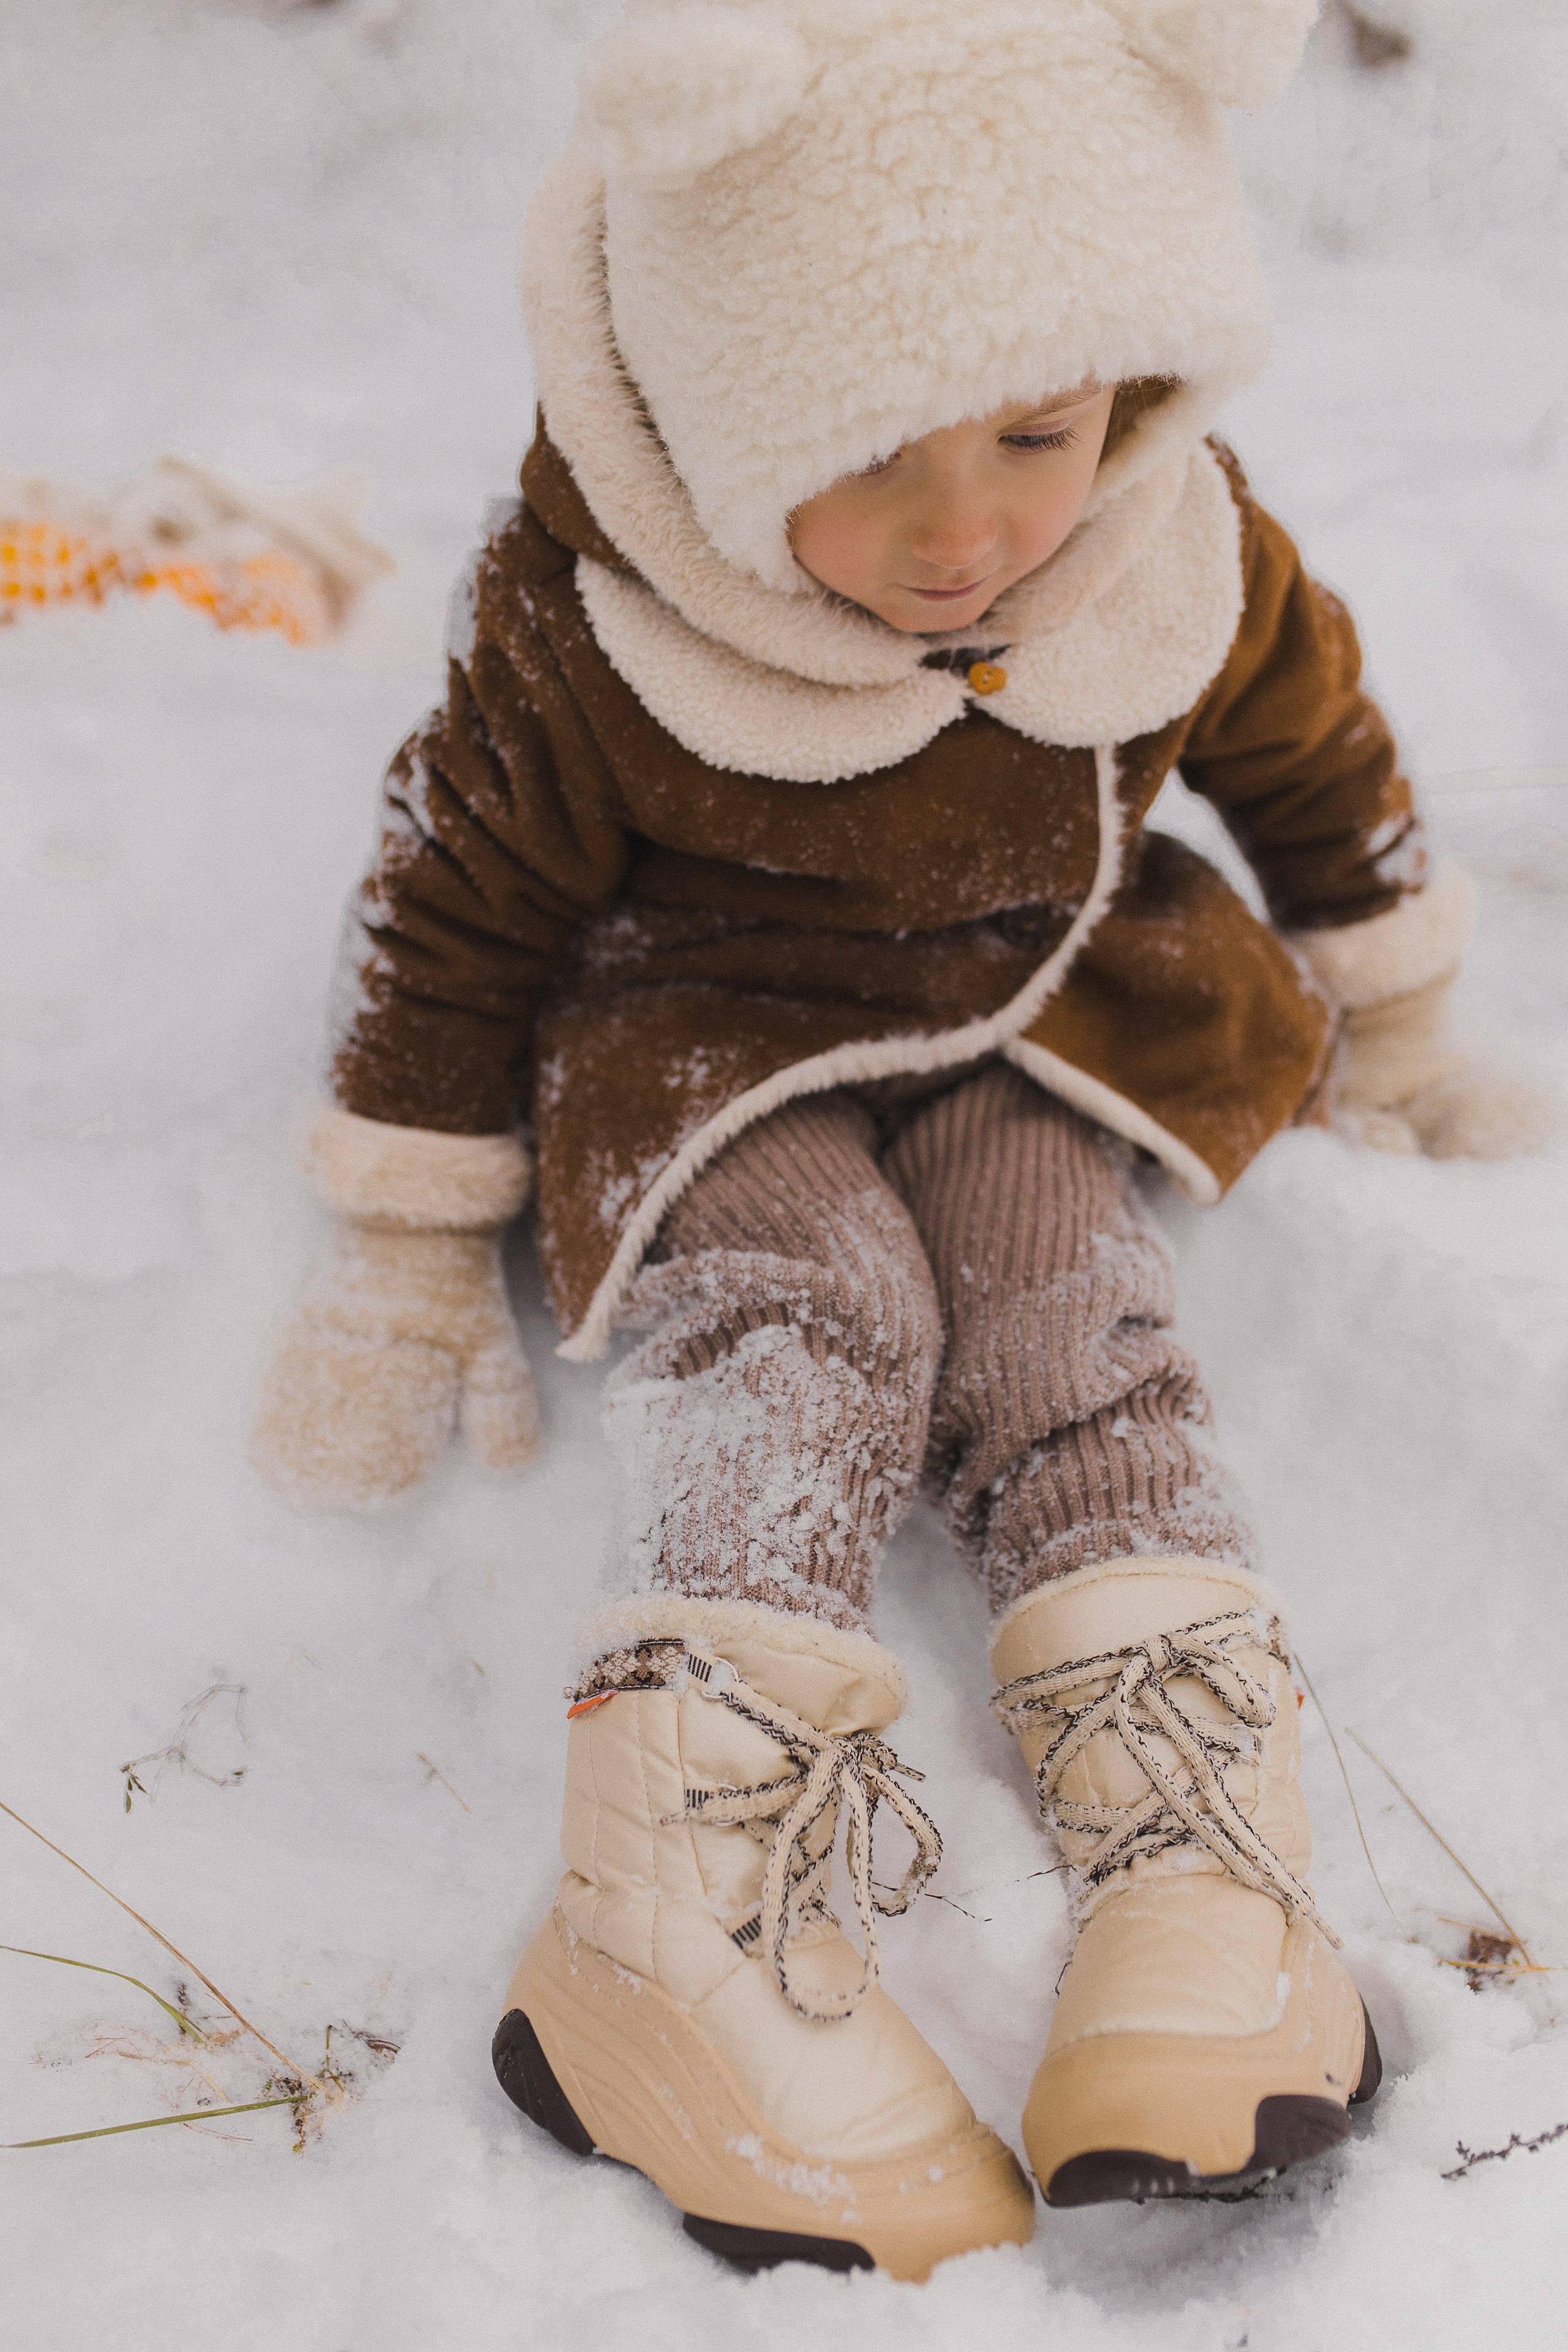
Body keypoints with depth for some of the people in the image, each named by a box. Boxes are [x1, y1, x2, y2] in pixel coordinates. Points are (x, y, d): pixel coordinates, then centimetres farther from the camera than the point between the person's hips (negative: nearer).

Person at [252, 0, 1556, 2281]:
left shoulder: (1191, 566, -15)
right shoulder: (584, 629, -24)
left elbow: (1317, 759, 5)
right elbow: (462, 901, -11)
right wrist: (410, 1258, -6)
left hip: (1040, 1007, 3)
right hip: (716, 1038, -2)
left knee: (1065, 1315, -21)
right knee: (802, 1315, -27)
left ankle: (1197, 1864, -28)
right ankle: (685, 1912, -37)